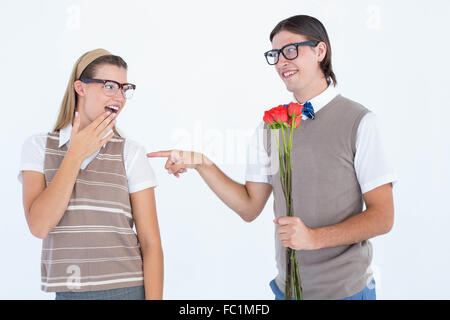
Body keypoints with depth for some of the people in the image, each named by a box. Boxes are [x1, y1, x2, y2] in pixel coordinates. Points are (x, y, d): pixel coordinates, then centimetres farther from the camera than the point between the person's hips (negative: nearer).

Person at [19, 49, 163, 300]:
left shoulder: (131, 153, -3)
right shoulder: (39, 147, 0)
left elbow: (151, 242, -5)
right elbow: (39, 226, -12)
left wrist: (154, 297, -12)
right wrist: (76, 155, -12)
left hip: (125, 289, -1)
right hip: (64, 291, 1)